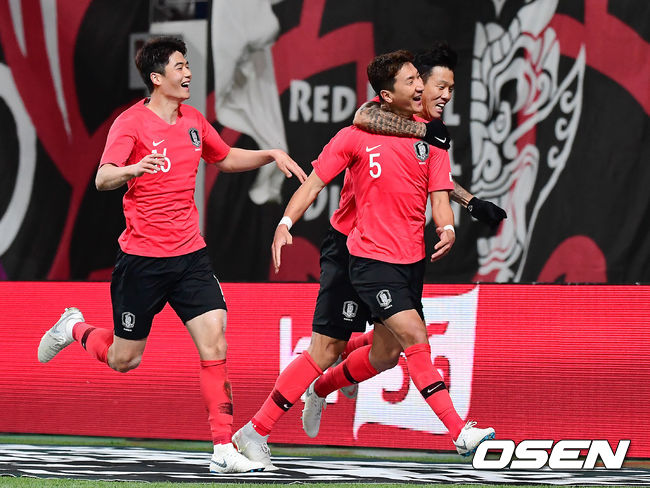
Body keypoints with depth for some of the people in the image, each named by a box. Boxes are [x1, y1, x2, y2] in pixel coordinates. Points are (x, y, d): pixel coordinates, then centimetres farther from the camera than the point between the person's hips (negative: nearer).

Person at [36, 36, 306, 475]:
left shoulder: (193, 121, 8)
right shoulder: (131, 123, -12)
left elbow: (225, 158, 27)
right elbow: (103, 178, -25)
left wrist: (270, 155, 11)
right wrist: (133, 170, -46)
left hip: (190, 253, 5)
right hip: (143, 258, -5)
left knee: (215, 342, -11)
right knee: (123, 360, 6)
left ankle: (224, 450, -11)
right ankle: (75, 328, 39)